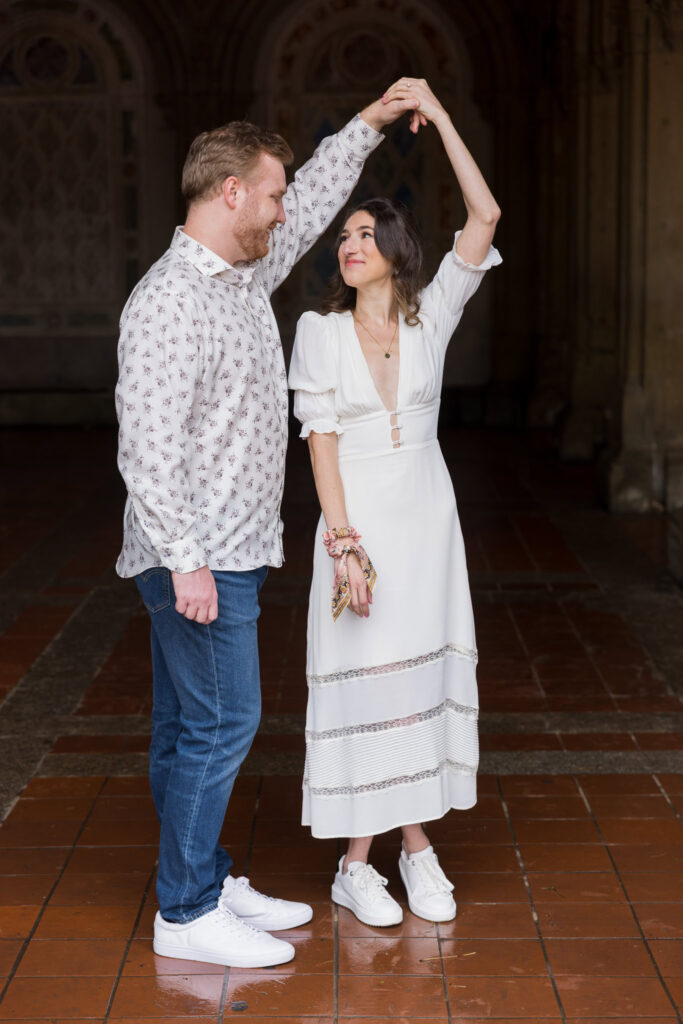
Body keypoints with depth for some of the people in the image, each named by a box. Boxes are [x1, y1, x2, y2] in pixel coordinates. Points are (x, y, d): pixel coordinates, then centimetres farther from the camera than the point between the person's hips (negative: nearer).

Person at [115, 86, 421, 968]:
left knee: (187, 727, 14)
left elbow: (311, 204, 30)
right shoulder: (167, 302, -17)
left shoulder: (247, 274, 12)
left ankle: (206, 883, 23)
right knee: (221, 722, -6)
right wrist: (185, 560, -25)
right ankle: (185, 914, 3)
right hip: (198, 558, -9)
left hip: (230, 553, 9)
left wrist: (369, 124, 30)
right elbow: (148, 444, -23)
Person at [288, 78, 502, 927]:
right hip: (357, 523, -2)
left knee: (426, 677, 6)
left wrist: (439, 119, -10)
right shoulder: (320, 331, -1)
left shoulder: (431, 318, 2)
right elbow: (321, 441, -7)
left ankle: (417, 844, 20)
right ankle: (355, 864, 10)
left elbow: (485, 217, -6)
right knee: (361, 683, 0)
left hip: (427, 521, 2)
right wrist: (343, 541, -16)